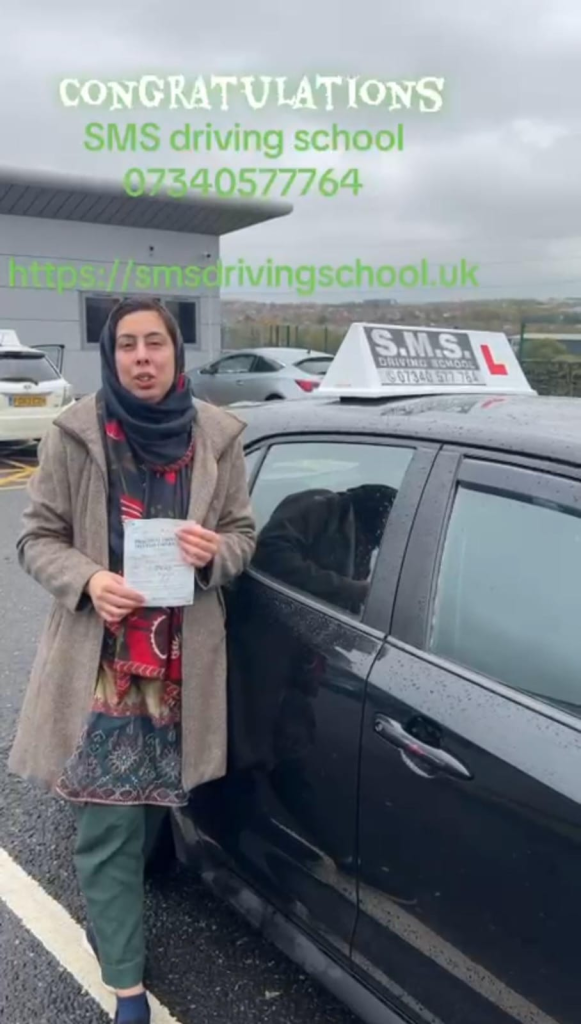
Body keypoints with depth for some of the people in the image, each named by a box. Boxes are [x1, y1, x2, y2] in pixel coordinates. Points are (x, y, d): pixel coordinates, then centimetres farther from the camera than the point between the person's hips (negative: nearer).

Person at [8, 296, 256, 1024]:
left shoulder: (217, 436, -1)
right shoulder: (74, 435, -7)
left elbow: (243, 536, 6)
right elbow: (36, 538, -1)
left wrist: (214, 552, -16)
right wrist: (86, 580, -20)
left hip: (183, 660, 3)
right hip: (100, 662, -2)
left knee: (154, 806, 20)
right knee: (108, 823, 1)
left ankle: (113, 907, 51)